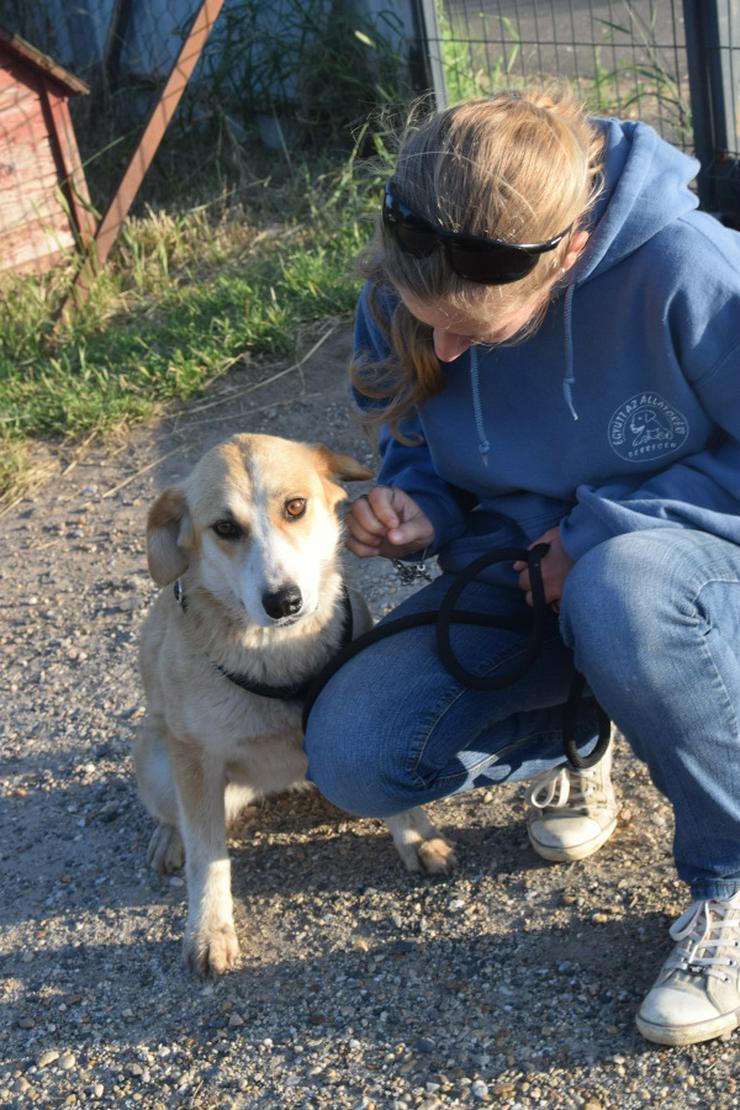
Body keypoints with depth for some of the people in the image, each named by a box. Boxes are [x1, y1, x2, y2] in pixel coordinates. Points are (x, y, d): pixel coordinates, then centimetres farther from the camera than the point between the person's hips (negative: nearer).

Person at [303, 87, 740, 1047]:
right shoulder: (404, 302, -10)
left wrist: (603, 529, -23)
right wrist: (414, 512, -15)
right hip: (519, 576, 5)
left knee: (621, 594, -43)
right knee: (352, 757, -16)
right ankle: (570, 735, 15)